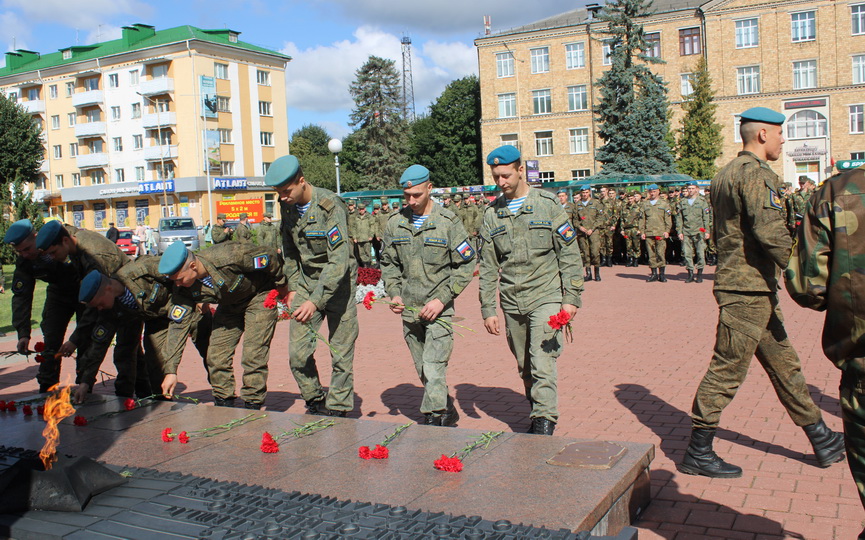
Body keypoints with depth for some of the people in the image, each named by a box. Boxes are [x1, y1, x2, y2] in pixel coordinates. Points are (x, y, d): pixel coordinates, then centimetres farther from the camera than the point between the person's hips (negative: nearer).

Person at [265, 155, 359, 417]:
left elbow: (339, 260, -27)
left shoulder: (330, 205, -21)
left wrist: (315, 300, -31)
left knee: (341, 354, 0)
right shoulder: (287, 206, 0)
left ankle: (337, 410, 15)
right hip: (306, 282, 6)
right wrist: (292, 287, 9)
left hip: (338, 283, -6)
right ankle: (316, 403, 20)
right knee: (298, 353, 0)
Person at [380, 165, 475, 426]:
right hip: (409, 309, 5)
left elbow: (466, 265, -4)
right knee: (423, 370, 13)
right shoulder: (395, 223, 5)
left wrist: (442, 299, -12)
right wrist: (394, 294, -1)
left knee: (433, 369, -12)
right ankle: (448, 411, 31)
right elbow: (388, 263, 15)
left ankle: (434, 420, -4)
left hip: (439, 308, -5)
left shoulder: (448, 222, -6)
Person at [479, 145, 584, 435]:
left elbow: (570, 254, -1)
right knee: (524, 368, 11)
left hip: (545, 297, -4)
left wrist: (571, 298, -7)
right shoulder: (492, 213, 6)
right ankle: (537, 415, 27)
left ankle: (545, 425, -7)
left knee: (542, 364, -12)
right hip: (511, 301, 4)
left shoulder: (548, 204, -2)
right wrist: (487, 309, 5)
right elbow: (488, 266, 9)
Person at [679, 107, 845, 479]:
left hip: (740, 284, 10)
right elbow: (770, 231, -26)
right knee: (728, 369, -3)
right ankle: (697, 454, 6)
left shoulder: (725, 174, 16)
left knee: (784, 364, 17)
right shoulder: (756, 173, -14)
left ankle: (823, 441, 29)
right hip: (750, 290, -10)